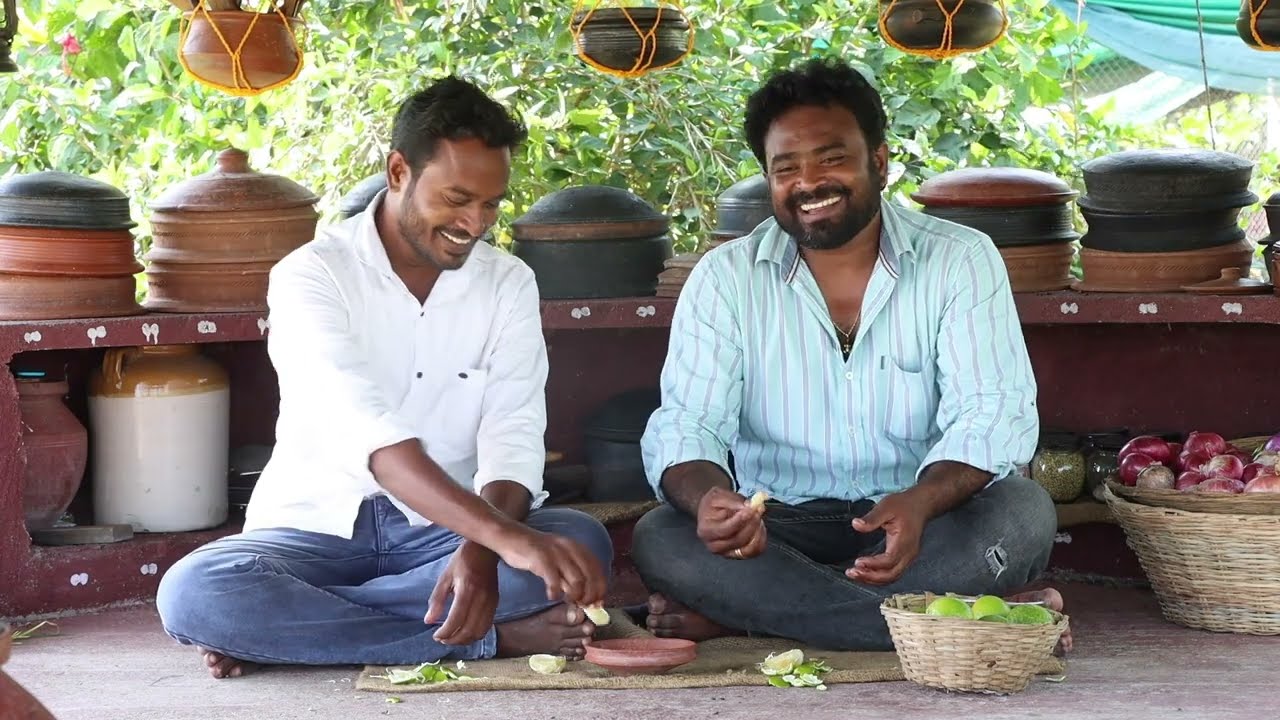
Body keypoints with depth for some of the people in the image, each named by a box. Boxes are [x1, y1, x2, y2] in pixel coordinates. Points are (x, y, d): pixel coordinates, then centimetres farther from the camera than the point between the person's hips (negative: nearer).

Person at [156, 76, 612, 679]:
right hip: (317, 529, -2)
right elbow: (370, 434, -28)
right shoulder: (310, 277, -11)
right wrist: (504, 536, -42)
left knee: (582, 544, -28)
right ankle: (490, 638, -28)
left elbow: (513, 441, -10)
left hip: (449, 529, 3)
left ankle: (279, 628, -22)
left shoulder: (508, 283, 3)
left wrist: (481, 553, -33)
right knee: (190, 593, -32)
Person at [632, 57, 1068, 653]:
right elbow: (685, 424, -7)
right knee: (658, 539, -29)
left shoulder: (962, 261, -1)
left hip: (926, 521, -1)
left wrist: (920, 503, -34)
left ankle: (739, 614, -28)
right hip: (777, 530, 1)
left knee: (1022, 513, -31)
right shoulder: (725, 278, 2)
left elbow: (992, 412, -12)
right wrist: (707, 497, -33)